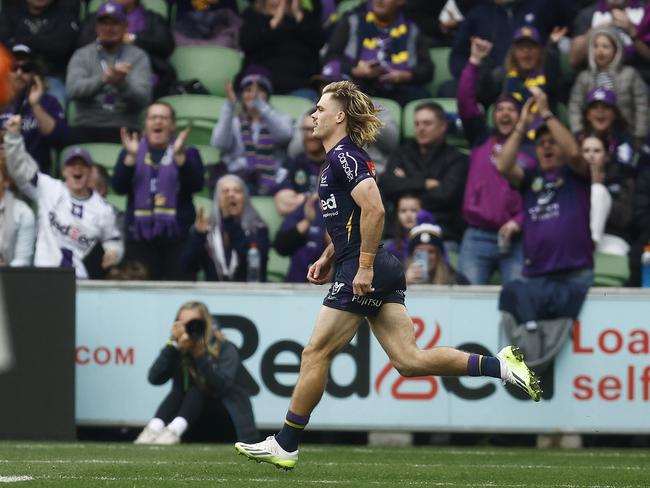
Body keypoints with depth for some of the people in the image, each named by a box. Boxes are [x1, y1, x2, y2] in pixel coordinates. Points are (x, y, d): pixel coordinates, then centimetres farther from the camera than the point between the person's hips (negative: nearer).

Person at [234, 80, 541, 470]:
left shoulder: (344, 156, -12)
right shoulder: (345, 155, 19)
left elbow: (374, 209, -24)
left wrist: (364, 266, -23)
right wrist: (328, 258, 23)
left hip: (363, 275, -10)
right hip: (380, 272, 10)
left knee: (316, 354, -2)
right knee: (409, 360, 1)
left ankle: (284, 446, 4)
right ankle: (500, 366, -6)